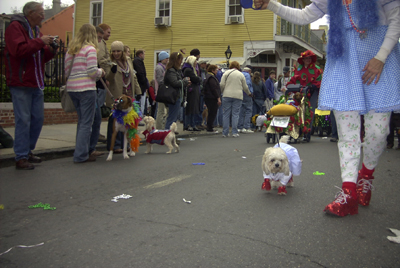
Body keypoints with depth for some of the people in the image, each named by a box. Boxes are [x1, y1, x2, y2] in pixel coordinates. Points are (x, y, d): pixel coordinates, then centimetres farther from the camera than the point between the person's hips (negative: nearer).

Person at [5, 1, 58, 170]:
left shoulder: (36, 30, 19)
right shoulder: (15, 27, -7)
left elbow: (42, 58, 19)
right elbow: (18, 50, -23)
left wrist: (51, 49, 0)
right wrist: (40, 42, -18)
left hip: (36, 83, 9)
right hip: (21, 84, -9)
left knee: (38, 118, 11)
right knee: (23, 120, -7)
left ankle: (27, 151, 25)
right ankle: (21, 158, 0)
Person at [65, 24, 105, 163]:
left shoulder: (71, 49, 14)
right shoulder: (90, 49, -6)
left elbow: (67, 70, 14)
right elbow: (92, 71, -13)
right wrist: (101, 72, 6)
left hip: (72, 87, 8)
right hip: (86, 89, -7)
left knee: (81, 121, 17)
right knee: (86, 123, -2)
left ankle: (82, 151, 24)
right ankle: (81, 155, -1)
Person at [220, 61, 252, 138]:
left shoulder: (226, 73, 6)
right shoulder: (241, 74, 10)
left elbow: (222, 85, 0)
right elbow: (245, 87, 13)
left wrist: (222, 92, 18)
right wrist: (249, 93, 30)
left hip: (227, 95, 0)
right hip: (238, 96, 0)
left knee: (226, 114, 3)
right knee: (235, 114, 2)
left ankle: (225, 133, 4)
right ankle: (234, 132, 0)